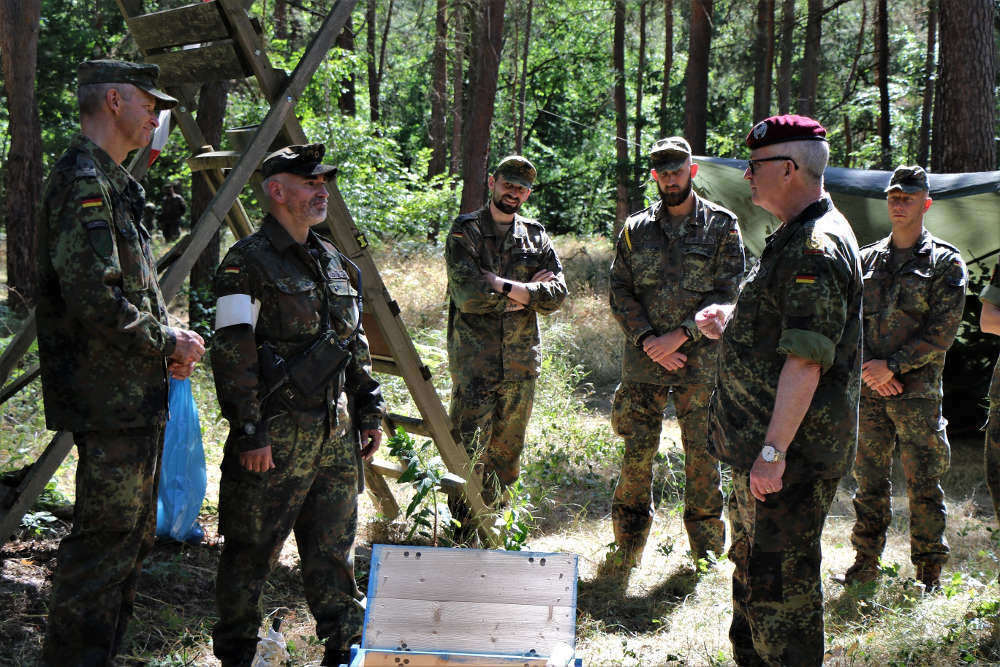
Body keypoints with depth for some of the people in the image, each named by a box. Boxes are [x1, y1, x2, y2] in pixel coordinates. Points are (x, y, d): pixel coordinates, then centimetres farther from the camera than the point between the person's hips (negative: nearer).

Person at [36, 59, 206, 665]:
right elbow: (96, 301, -25)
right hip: (110, 402, -11)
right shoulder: (84, 182, -16)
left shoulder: (114, 183, 17)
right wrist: (169, 343, -12)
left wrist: (172, 336, 5)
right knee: (104, 544, -5)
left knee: (134, 538, 18)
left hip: (139, 398, 11)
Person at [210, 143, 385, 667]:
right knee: (251, 549, 1)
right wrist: (249, 432, -17)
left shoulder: (336, 264, 15)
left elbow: (355, 346, 21)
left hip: (335, 430, 7)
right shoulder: (247, 263, -8)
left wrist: (369, 413, 16)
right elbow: (232, 354, -13)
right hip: (275, 435, -7)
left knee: (334, 546, 13)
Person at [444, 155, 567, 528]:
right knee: (468, 455, -8)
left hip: (521, 362, 4)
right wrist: (526, 292, -9)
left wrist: (503, 287, -11)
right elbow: (467, 294, -14)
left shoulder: (536, 237, 13)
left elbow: (557, 294, 0)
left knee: (507, 455, 12)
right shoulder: (464, 232, 0)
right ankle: (461, 535, -1)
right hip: (474, 361, -4)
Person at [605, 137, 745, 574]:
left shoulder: (721, 226, 2)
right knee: (637, 450, 4)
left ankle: (707, 550, 14)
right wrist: (648, 339, -7)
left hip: (700, 359, -2)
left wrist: (680, 336, -12)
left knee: (702, 453, 2)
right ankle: (627, 547, 15)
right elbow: (620, 291, 7)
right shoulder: (636, 229, 10)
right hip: (644, 359, 2)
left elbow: (726, 293, -4)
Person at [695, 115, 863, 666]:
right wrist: (731, 323, 12)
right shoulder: (797, 237, 14)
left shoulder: (817, 248, -21)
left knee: (780, 580, -4)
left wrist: (774, 450, -28)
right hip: (764, 441, 11)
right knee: (751, 560, 23)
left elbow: (805, 360, -27)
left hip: (792, 453, -11)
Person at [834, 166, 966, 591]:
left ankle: (929, 574, 10)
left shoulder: (945, 262, 1)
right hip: (868, 388, 4)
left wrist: (892, 365, -12)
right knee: (869, 480, 9)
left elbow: (942, 331, -6)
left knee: (923, 484, -1)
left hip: (917, 390, -3)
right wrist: (866, 367, -5)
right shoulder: (867, 260, 12)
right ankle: (865, 564, 19)